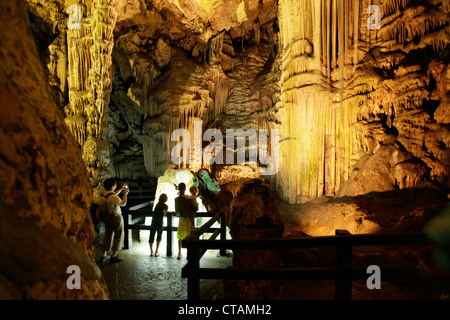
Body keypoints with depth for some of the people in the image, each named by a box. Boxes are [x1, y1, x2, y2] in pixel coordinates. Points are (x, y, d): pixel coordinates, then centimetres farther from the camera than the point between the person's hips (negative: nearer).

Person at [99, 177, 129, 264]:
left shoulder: (104, 193, -2)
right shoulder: (113, 197, -27)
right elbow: (123, 203, -10)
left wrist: (121, 189, 20)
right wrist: (125, 193, 0)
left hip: (107, 217, 8)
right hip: (116, 218, -8)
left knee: (108, 235, 18)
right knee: (119, 236, 8)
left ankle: (103, 256, 24)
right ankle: (114, 256, 13)